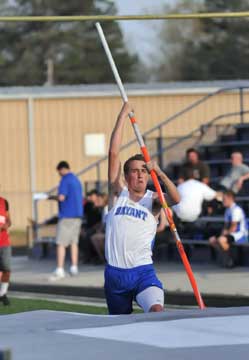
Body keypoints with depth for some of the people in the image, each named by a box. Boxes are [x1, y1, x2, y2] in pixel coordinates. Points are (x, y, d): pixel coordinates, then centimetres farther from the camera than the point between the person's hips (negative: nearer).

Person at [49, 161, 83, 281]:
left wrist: (52, 197, -1)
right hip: (77, 215, 8)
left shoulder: (65, 180, -10)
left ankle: (60, 270, -13)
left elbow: (61, 197, -20)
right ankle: (74, 268, 12)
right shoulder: (76, 180, 17)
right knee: (74, 242, 13)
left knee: (61, 243, -7)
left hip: (66, 216, -8)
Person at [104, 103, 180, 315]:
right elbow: (114, 153, -1)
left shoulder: (153, 200, 4)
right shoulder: (118, 193, 6)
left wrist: (160, 174, -32)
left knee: (158, 311, -27)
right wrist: (123, 115, -2)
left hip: (143, 271, -2)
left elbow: (175, 199, -19)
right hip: (115, 272, 2)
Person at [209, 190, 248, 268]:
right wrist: (223, 233, 0)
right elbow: (226, 226, 18)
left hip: (241, 234, -10)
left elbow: (233, 228, -20)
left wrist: (225, 234, -12)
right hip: (232, 234, 10)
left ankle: (229, 261, -15)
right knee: (212, 240, 1)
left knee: (221, 240, -33)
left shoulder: (236, 210, -17)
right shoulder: (228, 210, 14)